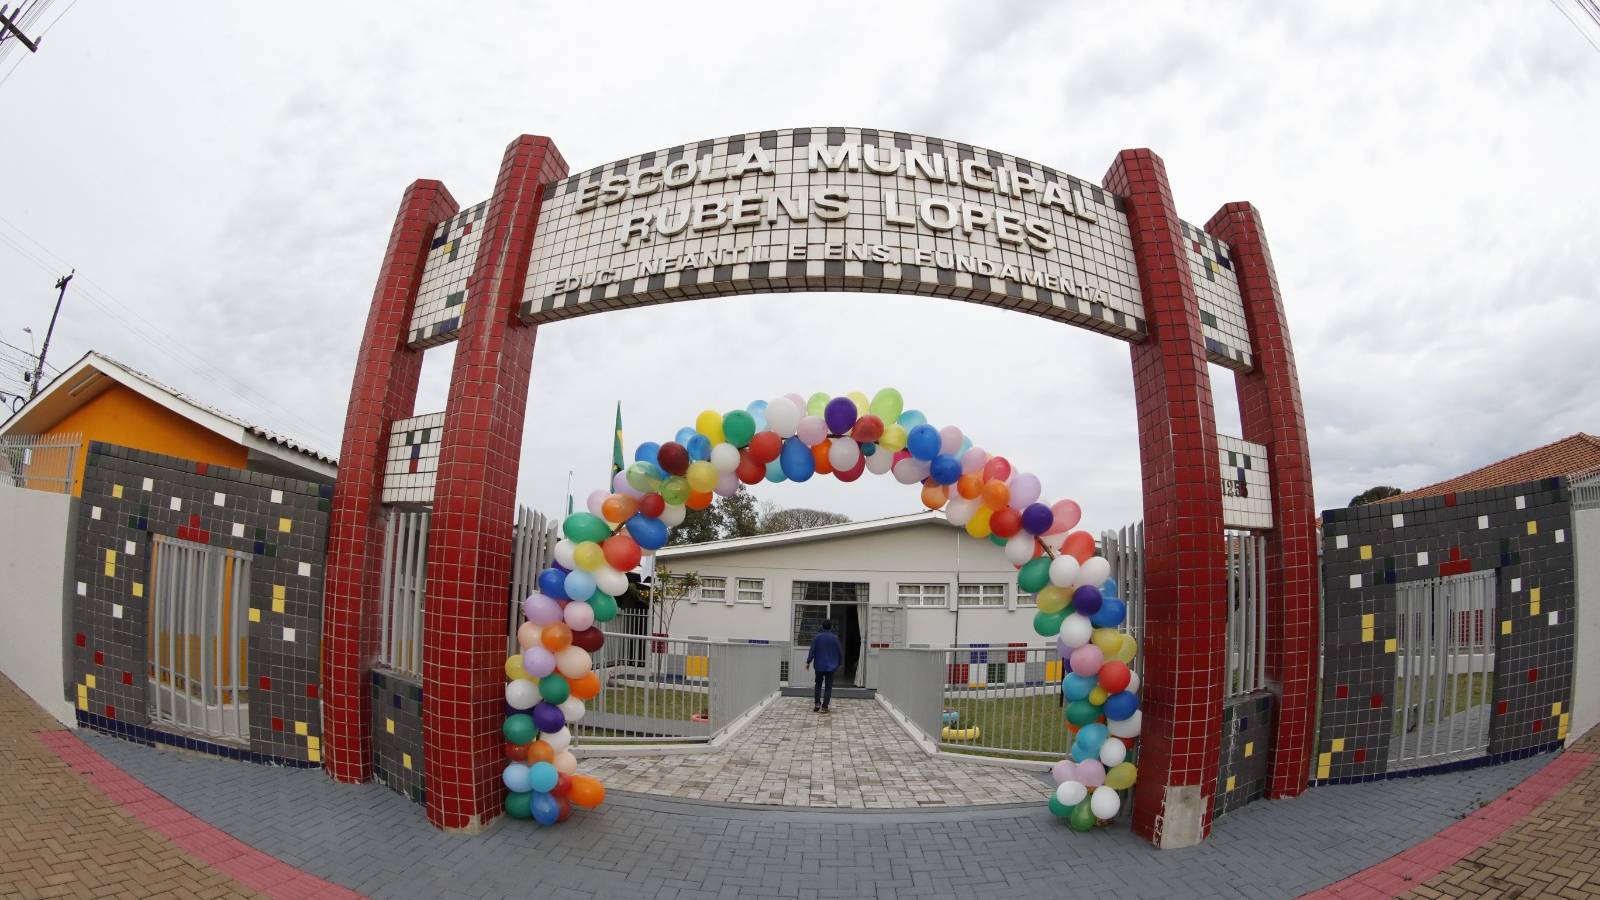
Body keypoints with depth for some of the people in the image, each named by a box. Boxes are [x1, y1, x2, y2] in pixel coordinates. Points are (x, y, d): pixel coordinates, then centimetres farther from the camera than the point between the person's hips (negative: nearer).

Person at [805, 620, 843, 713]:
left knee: (818, 684, 16)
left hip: (819, 665, 1)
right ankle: (824, 706, -1)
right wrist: (839, 663, 14)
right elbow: (840, 652, 0)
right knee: (828, 686, 4)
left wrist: (808, 662, 4)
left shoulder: (817, 637, -4)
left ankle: (817, 703, 4)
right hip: (831, 666, -1)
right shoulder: (835, 638, -6)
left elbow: (812, 651, -5)